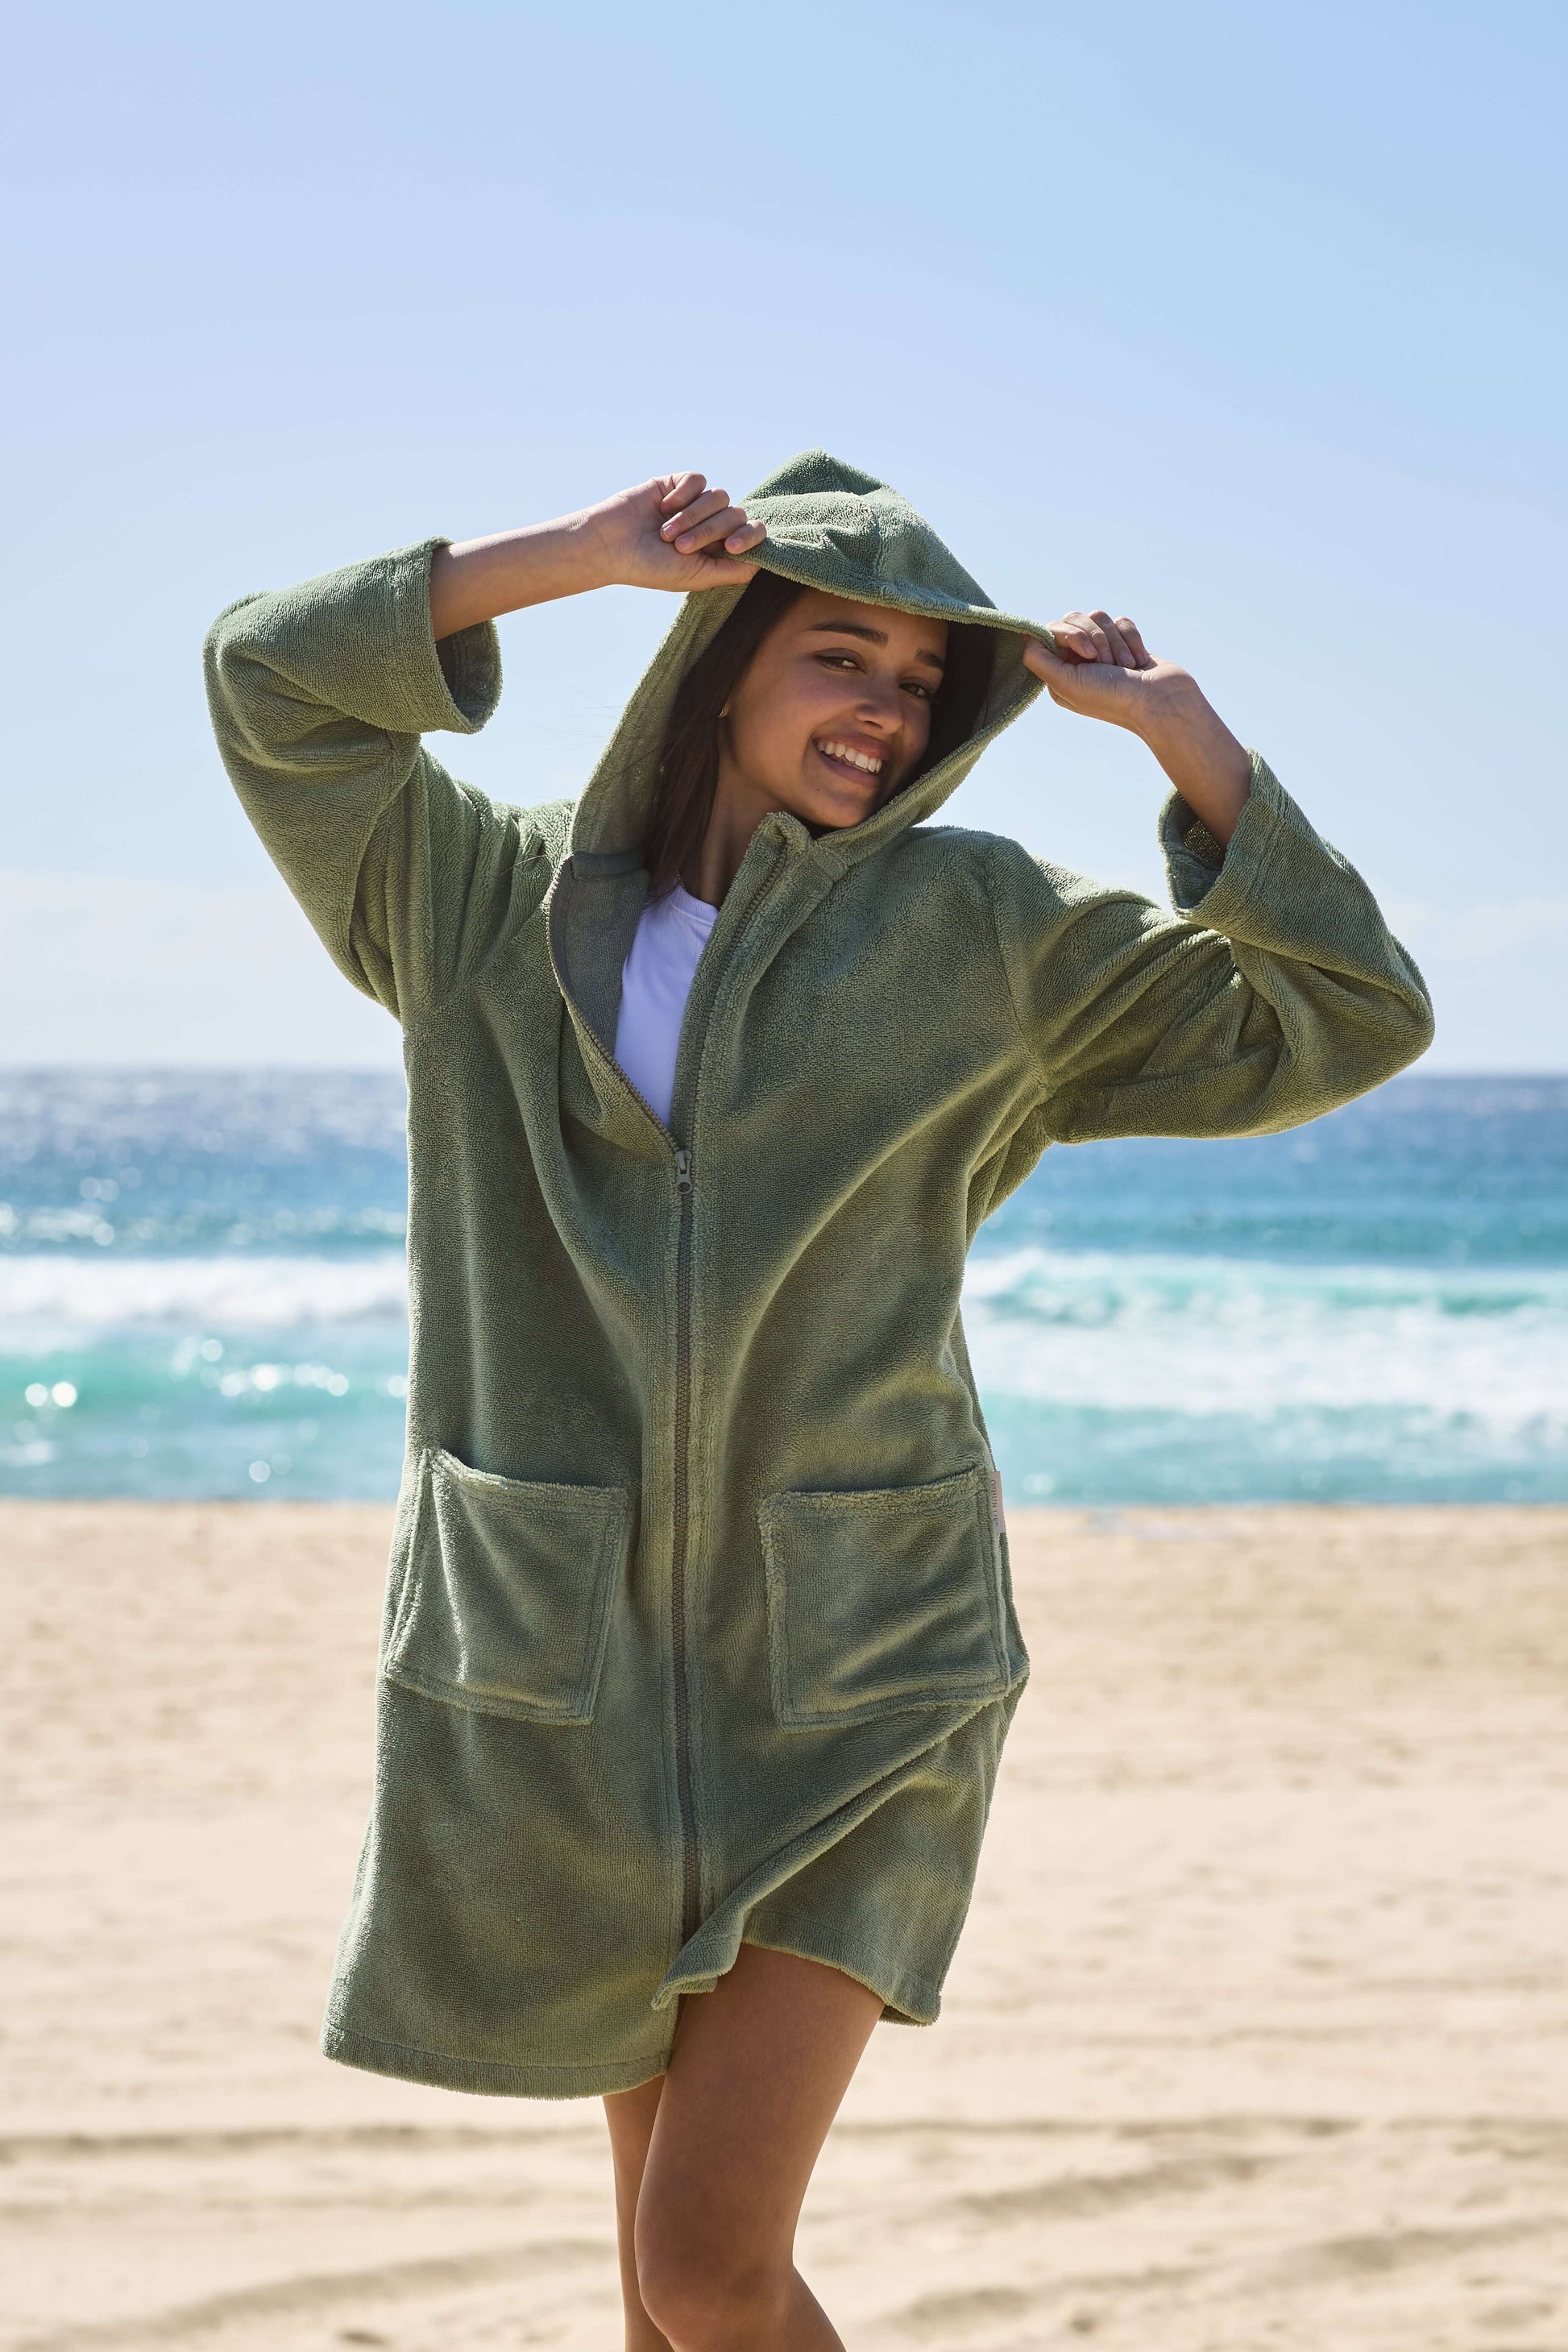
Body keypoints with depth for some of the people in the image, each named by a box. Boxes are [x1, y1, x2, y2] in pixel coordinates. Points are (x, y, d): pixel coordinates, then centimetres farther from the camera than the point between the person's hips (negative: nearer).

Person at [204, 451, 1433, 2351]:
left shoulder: (986, 933, 2)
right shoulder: (496, 906, 6)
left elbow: (1344, 1020, 2)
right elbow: (271, 678, -2)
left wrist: (1177, 729, -6)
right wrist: (580, 555, -8)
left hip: (851, 1671, -2)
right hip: (567, 1653, 2)